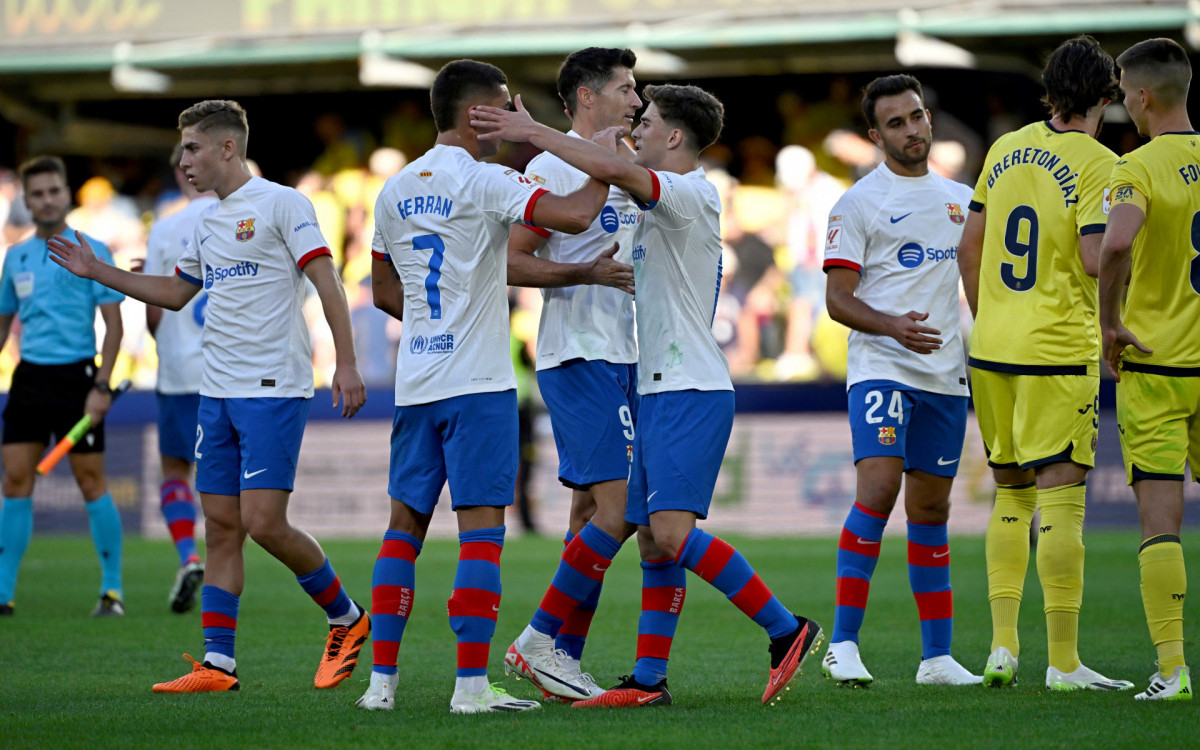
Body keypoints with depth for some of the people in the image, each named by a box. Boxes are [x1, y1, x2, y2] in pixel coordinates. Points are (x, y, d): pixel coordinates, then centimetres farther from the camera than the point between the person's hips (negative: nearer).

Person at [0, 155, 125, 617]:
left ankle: (113, 590, 6)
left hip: (75, 376, -4)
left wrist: (101, 386, -14)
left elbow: (113, 323, -6)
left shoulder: (91, 252, -3)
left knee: (91, 480, -3)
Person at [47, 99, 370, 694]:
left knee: (264, 523, -12)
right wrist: (97, 272, 25)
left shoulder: (280, 204, -7)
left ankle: (346, 620, 8)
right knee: (221, 526, 4)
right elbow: (175, 292, 29)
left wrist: (346, 364, -20)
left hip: (273, 391, -8)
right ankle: (217, 663, 5)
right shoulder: (208, 224, 17)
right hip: (216, 393, 8)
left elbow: (327, 284, -12)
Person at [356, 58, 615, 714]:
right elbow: (572, 216, -23)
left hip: (415, 383, 7)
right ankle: (471, 685, -9)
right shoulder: (484, 182, -10)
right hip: (477, 382, -7)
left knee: (405, 522, 11)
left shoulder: (395, 190, 12)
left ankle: (382, 679, 11)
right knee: (481, 529, -5)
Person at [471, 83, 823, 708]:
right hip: (658, 389, 10)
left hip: (690, 390, -10)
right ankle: (649, 679, 7)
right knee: (653, 539, 6)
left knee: (672, 530, -18)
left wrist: (533, 133, -21)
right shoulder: (662, 203, 19)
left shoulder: (691, 194, -12)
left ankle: (786, 629, -12)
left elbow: (614, 171, -27)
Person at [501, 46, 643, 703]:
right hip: (580, 357, -9)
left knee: (593, 508, 7)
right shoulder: (552, 169, -10)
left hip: (619, 358, 9)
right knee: (617, 504, -15)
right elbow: (510, 261, -16)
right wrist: (590, 272, -21)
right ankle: (537, 640, -9)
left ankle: (563, 658, 9)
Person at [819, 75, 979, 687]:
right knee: (878, 488, -20)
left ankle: (938, 656, 13)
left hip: (946, 375, 6)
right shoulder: (859, 204, -2)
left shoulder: (961, 199, 15)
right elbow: (837, 297, -7)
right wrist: (893, 326, -22)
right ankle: (842, 644, -17)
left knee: (931, 508, 9)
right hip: (880, 367, -5)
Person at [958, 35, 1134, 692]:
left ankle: (1002, 644, 12)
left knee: (1011, 494, 15)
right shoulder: (1097, 163, -9)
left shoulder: (1007, 148, 10)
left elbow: (969, 246, 14)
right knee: (1061, 497, -4)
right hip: (1058, 351, -6)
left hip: (991, 347, 6)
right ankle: (1063, 662, -3)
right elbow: (1096, 259, -18)